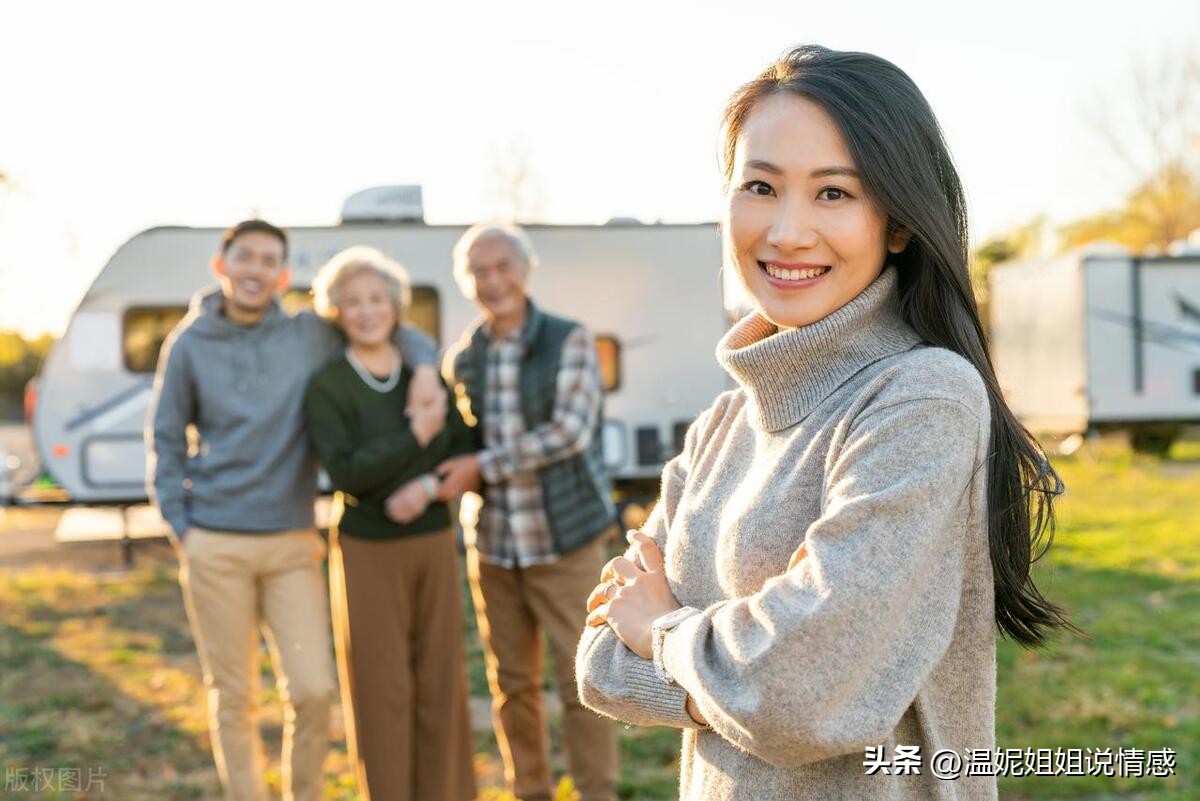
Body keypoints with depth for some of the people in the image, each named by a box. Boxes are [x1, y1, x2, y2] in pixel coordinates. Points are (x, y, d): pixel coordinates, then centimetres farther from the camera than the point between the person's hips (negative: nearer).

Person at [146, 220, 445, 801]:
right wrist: (180, 527, 0)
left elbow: (392, 329, 14)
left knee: (313, 690, -3)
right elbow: (165, 442, 7)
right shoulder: (189, 344, 3)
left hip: (293, 543, 1)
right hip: (215, 548, -1)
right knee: (232, 697, 6)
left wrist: (425, 368, -6)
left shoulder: (310, 335, 3)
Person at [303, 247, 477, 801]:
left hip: (434, 543, 3)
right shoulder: (326, 388, -7)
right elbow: (347, 474, -16)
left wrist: (429, 485, -15)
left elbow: (467, 450, 3)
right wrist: (416, 435, -22)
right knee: (381, 688, 4)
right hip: (367, 551, -3)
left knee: (441, 682, 8)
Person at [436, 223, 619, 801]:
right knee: (511, 684, 11)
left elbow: (570, 432, -17)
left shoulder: (569, 341, -6)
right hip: (492, 544, 4)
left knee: (581, 680, 1)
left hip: (565, 538, -4)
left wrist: (481, 467, -16)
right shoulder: (461, 359, 7)